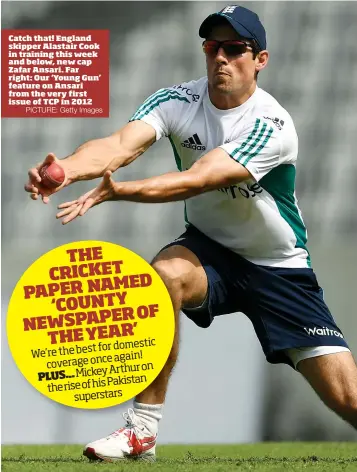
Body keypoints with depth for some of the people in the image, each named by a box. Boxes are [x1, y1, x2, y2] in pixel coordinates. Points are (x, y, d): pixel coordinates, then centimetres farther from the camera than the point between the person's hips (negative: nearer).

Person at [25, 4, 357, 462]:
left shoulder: (272, 127, -25)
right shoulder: (178, 101, -13)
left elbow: (196, 180, -37)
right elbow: (122, 144, -32)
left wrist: (117, 190, -53)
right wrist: (68, 168, -54)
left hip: (279, 267, -2)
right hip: (210, 248, 2)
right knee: (164, 274, -34)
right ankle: (142, 430, -24)